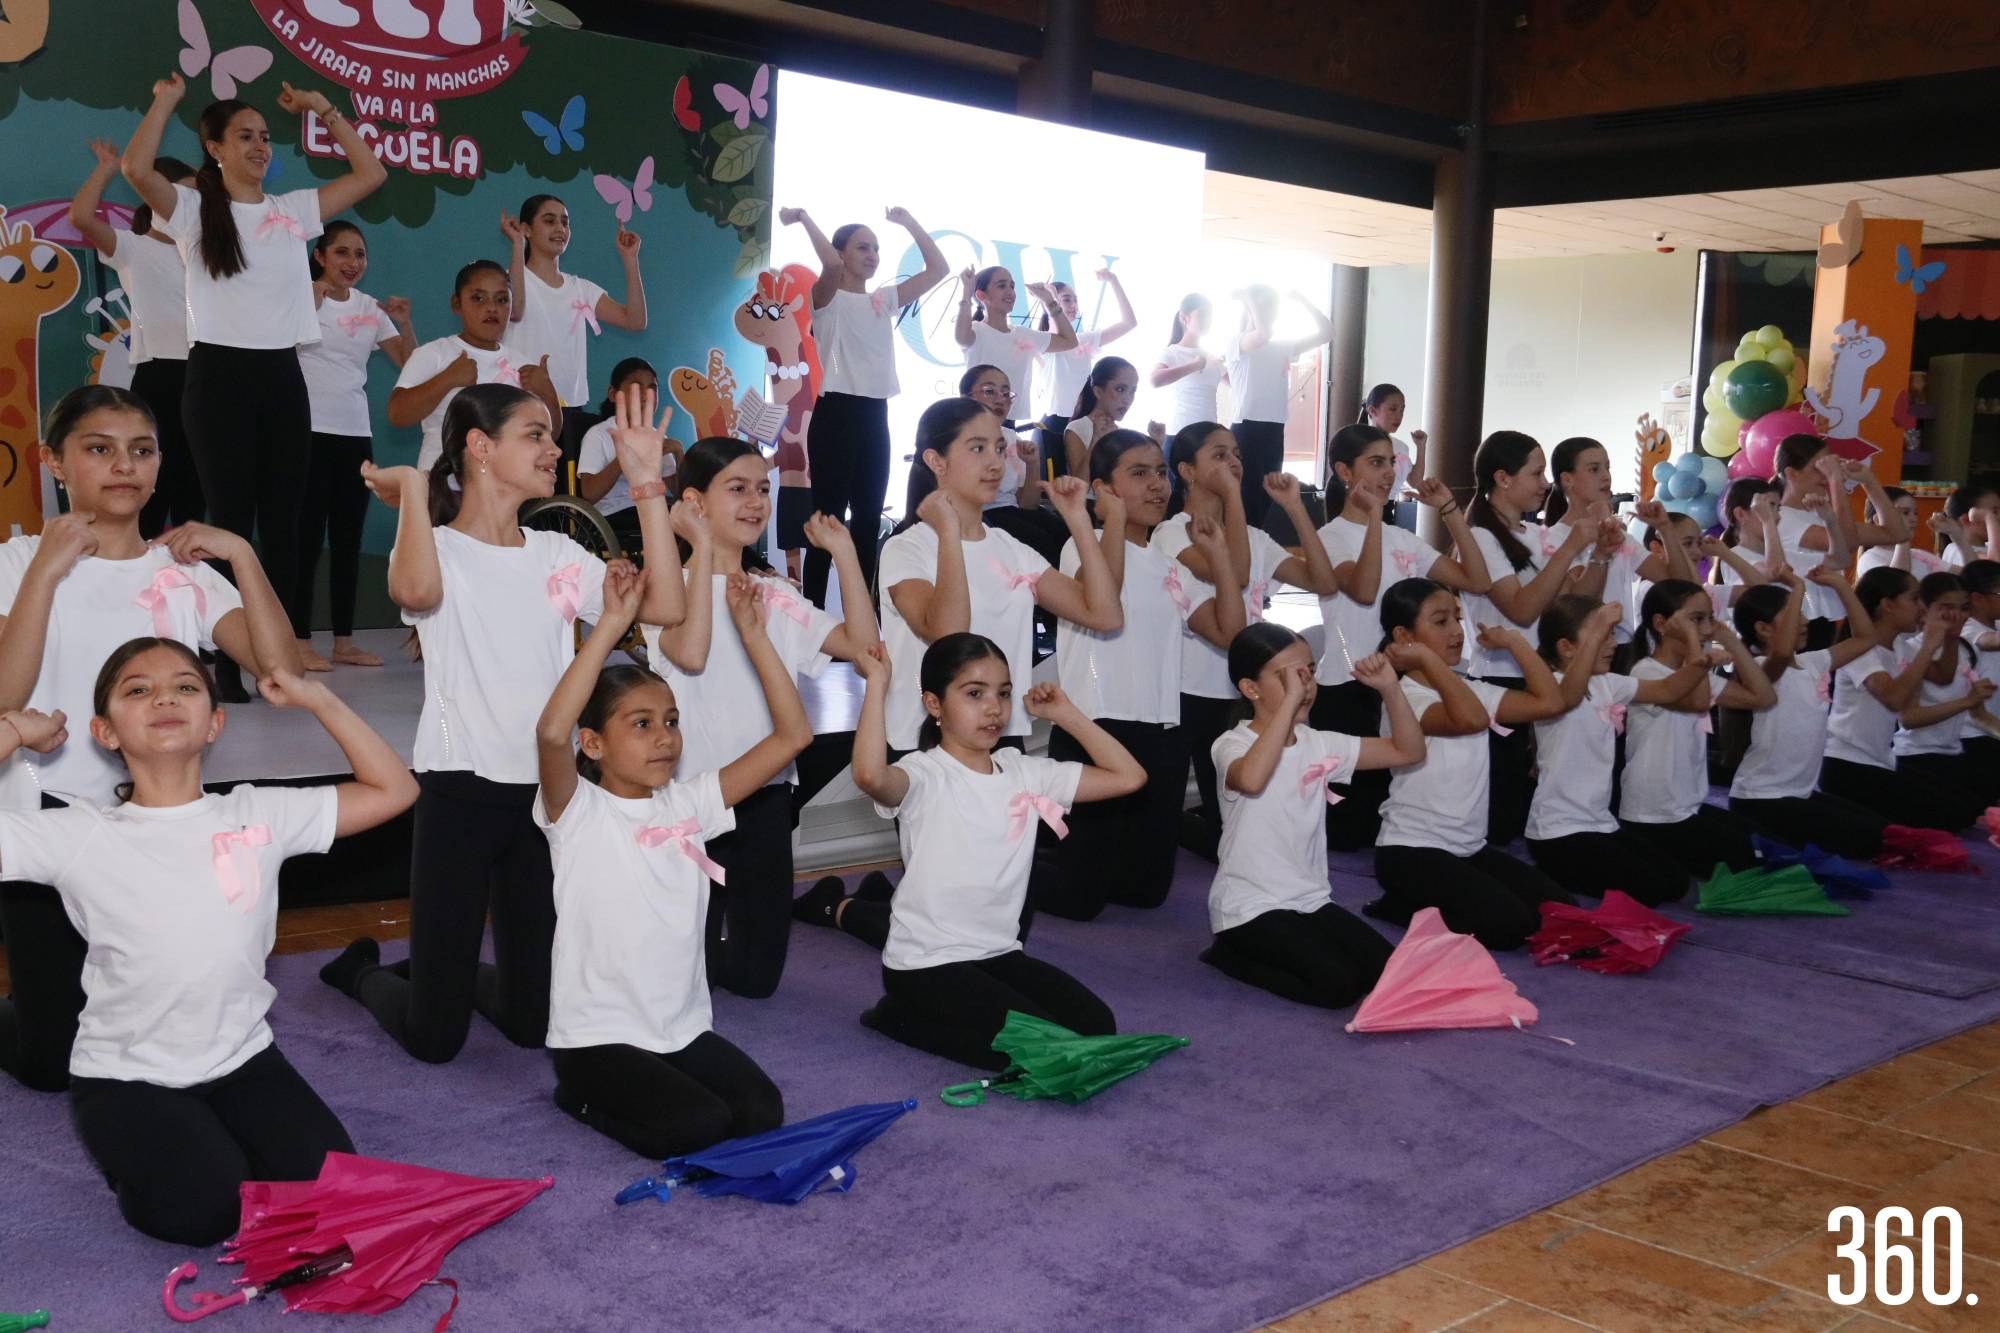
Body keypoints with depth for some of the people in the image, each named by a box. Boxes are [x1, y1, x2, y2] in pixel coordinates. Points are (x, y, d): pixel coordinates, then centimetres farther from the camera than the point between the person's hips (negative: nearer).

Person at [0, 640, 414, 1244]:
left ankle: (209, 1139, 16)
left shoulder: (257, 813, -5)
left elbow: (394, 790, 0)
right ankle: (136, 1156, 11)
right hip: (125, 1076, -3)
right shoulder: (81, 836, -12)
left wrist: (317, 699, -7)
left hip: (242, 1058, 3)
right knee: (205, 1207, -24)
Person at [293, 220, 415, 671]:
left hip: (356, 433, 5)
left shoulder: (370, 308, 11)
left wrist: (403, 324, -6)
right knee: (307, 536, -5)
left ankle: (344, 640, 14)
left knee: (349, 539, 8)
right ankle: (300, 641, 0)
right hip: (311, 430, -5)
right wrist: (312, 298, -24)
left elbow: (410, 364, 9)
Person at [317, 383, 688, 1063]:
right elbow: (414, 591, -32)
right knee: (434, 1038, 2)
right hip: (460, 793, -5)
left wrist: (646, 482, -6)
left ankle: (451, 974, 41)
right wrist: (412, 487, -19)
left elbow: (664, 606, -6)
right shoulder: (437, 549, -6)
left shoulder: (557, 555, 9)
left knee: (534, 1024, 10)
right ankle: (363, 970, 34)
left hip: (545, 792, 5)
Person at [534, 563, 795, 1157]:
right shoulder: (576, 811, -9)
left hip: (684, 1028, 5)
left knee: (762, 1113, -15)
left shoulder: (688, 803, 4)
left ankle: (658, 1091, 13)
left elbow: (792, 734, 2)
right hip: (597, 1037, -5)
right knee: (700, 1126, -22)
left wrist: (752, 634, -6)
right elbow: (552, 732, -32)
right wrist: (612, 624, -29)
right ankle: (587, 1097, 7)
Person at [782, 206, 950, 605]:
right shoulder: (829, 299, -3)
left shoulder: (884, 299, 15)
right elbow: (831, 265, -26)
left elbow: (938, 268, 12)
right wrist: (803, 219, -15)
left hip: (875, 416, 7)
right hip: (836, 413, -7)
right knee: (829, 517, -6)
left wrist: (907, 222, 12)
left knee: (868, 517, 9)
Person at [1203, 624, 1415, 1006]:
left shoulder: (1319, 744, 5)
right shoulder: (1233, 744, -14)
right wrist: (1291, 699, -37)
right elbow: (1251, 780, -40)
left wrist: (1390, 688, -8)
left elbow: (1409, 751, 7)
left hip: (1310, 900, 7)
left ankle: (1263, 954, 10)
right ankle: (1231, 955, 2)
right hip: (1249, 908, -7)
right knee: (1339, 983, -21)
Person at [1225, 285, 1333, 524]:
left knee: (1267, 501, 9)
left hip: (1274, 432, 7)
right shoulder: (1237, 343, -5)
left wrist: (1302, 300, 10)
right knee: (1246, 502, -9)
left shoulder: (1283, 346, 15)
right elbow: (1265, 334, -27)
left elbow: (1326, 332, 15)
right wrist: (1250, 299, -13)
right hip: (1246, 431, -7)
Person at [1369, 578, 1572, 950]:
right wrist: (1428, 658, -26)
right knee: (1509, 924, -23)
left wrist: (1513, 640, 6)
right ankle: (1405, 906, 2)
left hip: (1470, 847, 8)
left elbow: (1549, 702, 2)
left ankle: (1422, 903, 10)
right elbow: (1472, 719, -34)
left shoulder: (1471, 690, 8)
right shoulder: (1404, 697, -16)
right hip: (1412, 851, -8)